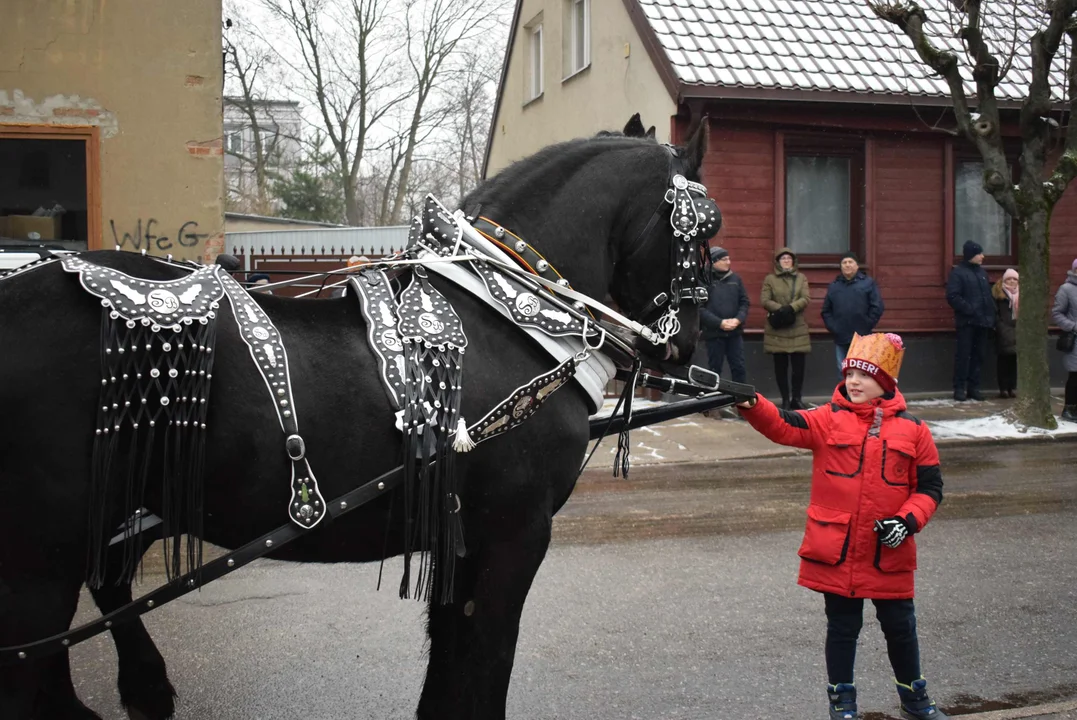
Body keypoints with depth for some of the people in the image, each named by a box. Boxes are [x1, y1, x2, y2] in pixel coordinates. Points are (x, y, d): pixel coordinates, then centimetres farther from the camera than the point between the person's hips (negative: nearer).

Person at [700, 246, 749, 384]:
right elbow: (700, 308, -12)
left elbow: (745, 302, 9)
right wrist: (720, 323, -18)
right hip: (714, 332, -4)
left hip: (735, 332, 4)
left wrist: (738, 319, -9)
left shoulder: (735, 278, 7)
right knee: (715, 369, 6)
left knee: (739, 367, 7)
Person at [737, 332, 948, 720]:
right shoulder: (828, 420, -3)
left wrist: (908, 520, -13)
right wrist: (752, 405, -36)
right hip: (836, 551, -1)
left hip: (889, 554, 1)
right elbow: (783, 426, -18)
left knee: (900, 627, 16)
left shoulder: (912, 429, 0)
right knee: (842, 628, 11)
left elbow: (929, 486, 4)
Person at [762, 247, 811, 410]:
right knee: (780, 366, 3)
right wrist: (780, 309, -17)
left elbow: (806, 298, -1)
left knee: (798, 365, 0)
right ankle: (785, 399, 12)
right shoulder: (770, 279, 5)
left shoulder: (801, 277, 10)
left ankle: (796, 398, 12)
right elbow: (764, 301, -4)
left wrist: (791, 308, -18)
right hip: (777, 329, -1)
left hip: (798, 328, 1)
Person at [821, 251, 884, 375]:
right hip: (840, 338, 4)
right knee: (843, 371, 10)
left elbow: (877, 307, -5)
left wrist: (866, 326, -9)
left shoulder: (868, 283, 1)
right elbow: (826, 310, 12)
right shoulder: (834, 286, 12)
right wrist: (832, 327, 0)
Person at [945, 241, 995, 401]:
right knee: (963, 355, -4)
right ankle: (959, 388, 1)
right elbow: (952, 296, -15)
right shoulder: (958, 273, -6)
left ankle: (973, 387, 16)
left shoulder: (981, 272, 16)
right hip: (966, 321, -7)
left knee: (978, 355, 9)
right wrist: (969, 309, -20)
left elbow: (988, 295, 20)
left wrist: (991, 314, 8)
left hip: (982, 321, 7)